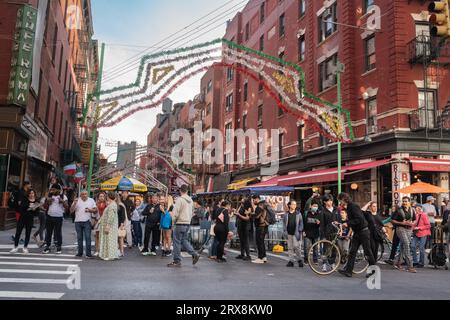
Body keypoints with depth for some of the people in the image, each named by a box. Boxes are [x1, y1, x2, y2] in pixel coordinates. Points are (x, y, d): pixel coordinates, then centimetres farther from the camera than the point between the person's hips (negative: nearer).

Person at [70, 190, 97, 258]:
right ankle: (80, 253, 18)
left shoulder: (91, 200, 7)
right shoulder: (77, 201, 7)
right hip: (78, 222, 2)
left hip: (87, 221, -2)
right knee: (79, 238, 9)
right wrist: (74, 204, -12)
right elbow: (71, 211, 3)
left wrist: (90, 210, -13)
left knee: (88, 237, -7)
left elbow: (96, 210, 6)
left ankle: (88, 253, -4)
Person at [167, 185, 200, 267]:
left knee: (177, 242, 2)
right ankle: (194, 254, 8)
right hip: (188, 223, 7)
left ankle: (177, 261, 7)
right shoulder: (190, 200, 10)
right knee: (184, 240, 19)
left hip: (180, 223, -7)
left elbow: (175, 212, -15)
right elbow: (192, 212, 16)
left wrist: (173, 221, -1)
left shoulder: (179, 199, -14)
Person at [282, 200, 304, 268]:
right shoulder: (286, 214, 7)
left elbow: (301, 223, 3)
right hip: (289, 233, 3)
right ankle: (291, 261, 14)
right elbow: (284, 223, 11)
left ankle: (299, 260, 10)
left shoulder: (298, 213, 2)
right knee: (290, 247, 6)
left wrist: (300, 231, -5)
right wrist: (285, 231, 3)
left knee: (297, 246, -8)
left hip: (296, 233, -2)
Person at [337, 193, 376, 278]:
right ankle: (348, 270, 4)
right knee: (352, 251, 4)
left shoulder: (354, 206, -18)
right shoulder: (349, 207, 12)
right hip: (357, 232, 9)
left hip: (363, 231, -9)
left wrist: (348, 223, -28)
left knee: (367, 252, 1)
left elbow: (359, 219, -27)